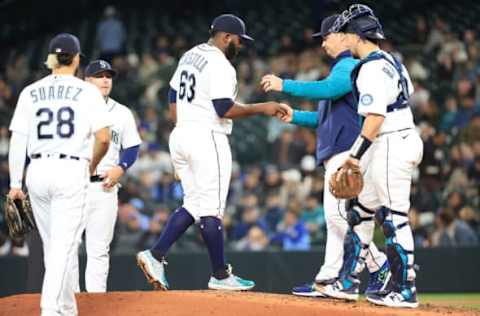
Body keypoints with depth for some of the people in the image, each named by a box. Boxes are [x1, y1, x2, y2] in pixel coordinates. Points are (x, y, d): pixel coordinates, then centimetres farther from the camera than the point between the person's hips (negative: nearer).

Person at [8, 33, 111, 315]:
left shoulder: (30, 93, 8)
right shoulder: (87, 92, 0)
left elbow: (17, 140, 3)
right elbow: (104, 138, -7)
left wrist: (15, 182, 4)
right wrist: (92, 166, 11)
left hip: (37, 172, 4)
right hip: (72, 172, -4)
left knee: (53, 244, 16)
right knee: (64, 245, -7)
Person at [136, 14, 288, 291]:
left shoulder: (190, 56, 15)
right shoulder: (220, 66, -14)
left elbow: (173, 97, 19)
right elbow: (225, 110, -20)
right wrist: (262, 108, -11)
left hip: (180, 136, 9)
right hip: (208, 139, -9)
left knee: (193, 205, 13)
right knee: (212, 208, -3)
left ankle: (156, 256, 0)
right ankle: (220, 275, 4)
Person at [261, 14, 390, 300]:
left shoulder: (349, 66, -6)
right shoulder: (343, 68, 26)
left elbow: (327, 89, -25)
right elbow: (328, 117, 29)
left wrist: (284, 85, -22)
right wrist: (295, 116, 18)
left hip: (346, 150, -11)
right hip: (336, 153, 11)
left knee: (337, 212, -16)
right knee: (336, 215, 6)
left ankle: (380, 266, -11)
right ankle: (329, 279, 5)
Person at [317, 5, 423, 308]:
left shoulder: (372, 68, -16)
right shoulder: (390, 61, 15)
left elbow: (375, 118, -22)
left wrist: (356, 155, -20)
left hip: (391, 144, -11)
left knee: (394, 217, -8)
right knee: (363, 211, 15)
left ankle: (405, 290, -5)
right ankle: (348, 281, 20)